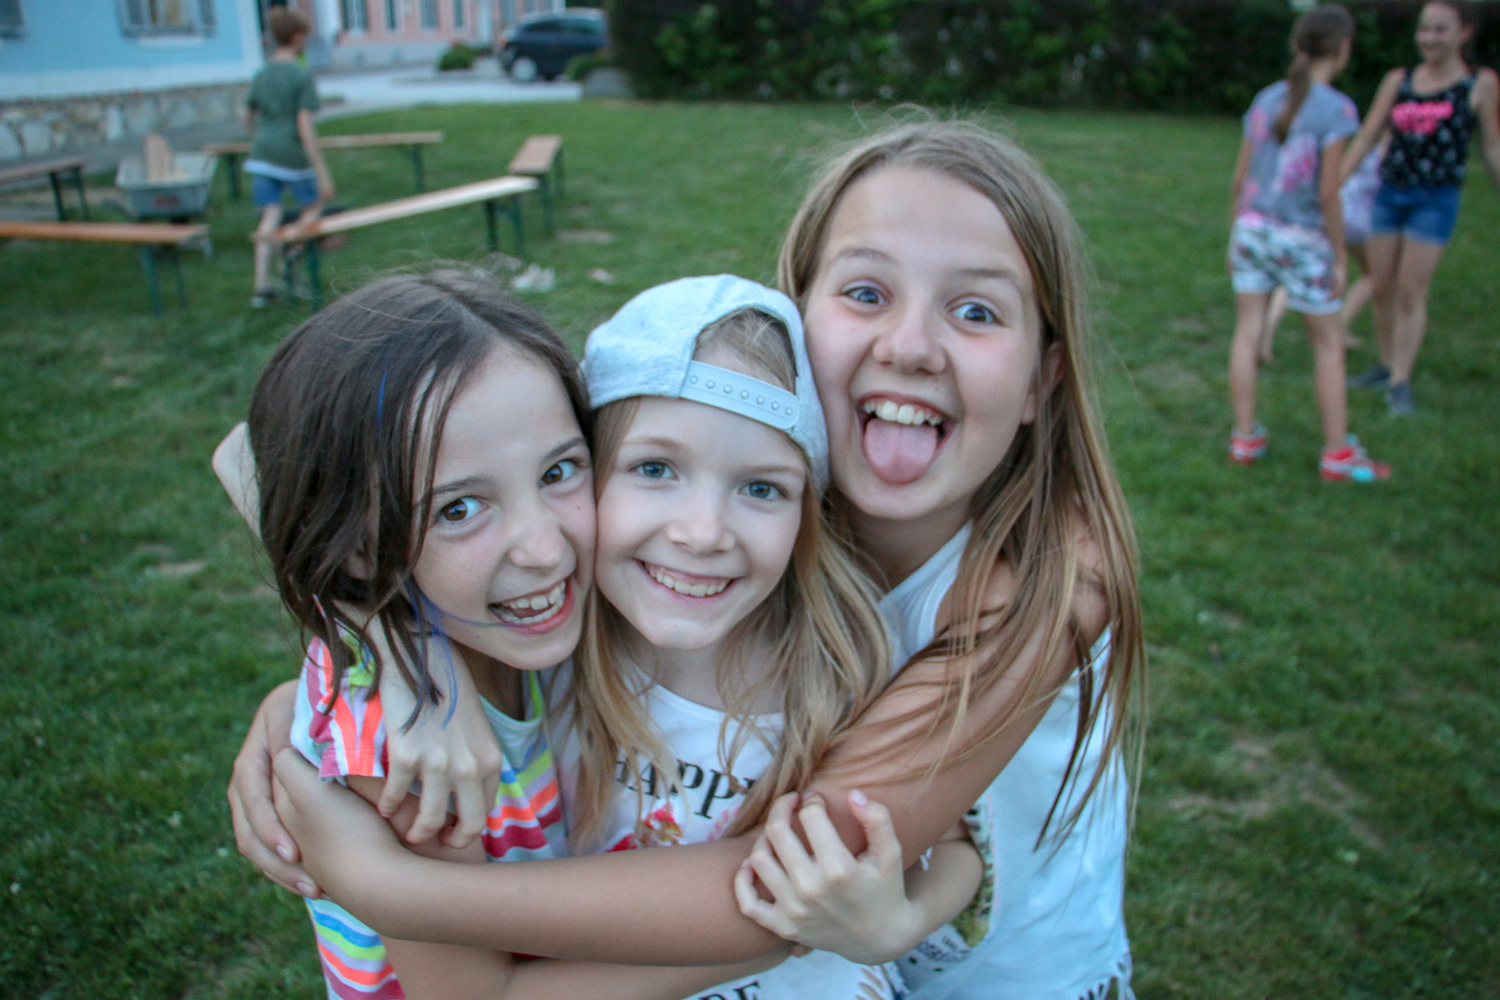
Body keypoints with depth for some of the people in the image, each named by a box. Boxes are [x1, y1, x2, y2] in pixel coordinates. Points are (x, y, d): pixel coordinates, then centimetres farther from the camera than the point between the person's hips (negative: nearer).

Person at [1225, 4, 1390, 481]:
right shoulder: (1336, 109, -13)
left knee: (1247, 333, 9)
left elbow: (1241, 179, 5)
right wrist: (1340, 257, -6)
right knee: (1329, 344, 9)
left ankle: (1245, 438, 17)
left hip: (1253, 229, 5)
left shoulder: (1266, 99, 3)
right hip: (1302, 242, -4)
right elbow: (1328, 194, -15)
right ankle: (1338, 453, 16)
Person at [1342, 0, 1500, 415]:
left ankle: (1401, 383, 0)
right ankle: (1386, 364, 25)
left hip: (1436, 199, -4)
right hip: (1390, 193, 4)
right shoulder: (1398, 80, 7)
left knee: (1411, 291, -7)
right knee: (1381, 288, 8)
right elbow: (1365, 138, 7)